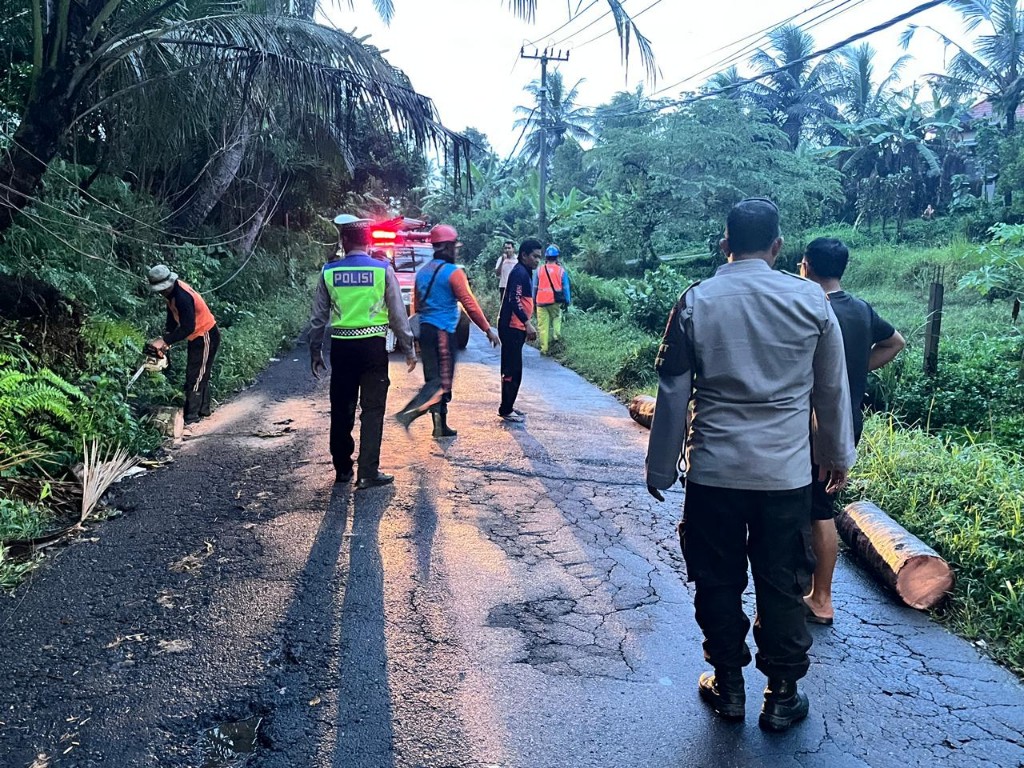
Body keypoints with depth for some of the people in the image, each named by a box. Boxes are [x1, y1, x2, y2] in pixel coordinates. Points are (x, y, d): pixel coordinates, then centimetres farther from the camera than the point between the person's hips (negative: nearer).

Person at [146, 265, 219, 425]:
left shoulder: (182, 297, -28)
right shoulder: (173, 291, 1)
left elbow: (187, 327, -31)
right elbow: (172, 318, 8)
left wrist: (165, 341, -26)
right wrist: (166, 337, -4)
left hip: (206, 338, -10)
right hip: (198, 337, 10)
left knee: (195, 376, -6)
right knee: (200, 375, 17)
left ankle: (191, 416, -1)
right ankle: (203, 410, 28)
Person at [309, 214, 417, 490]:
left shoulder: (329, 272, 0)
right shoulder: (383, 270, -5)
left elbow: (318, 317, 4)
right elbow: (398, 314, -4)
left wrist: (315, 351, 14)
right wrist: (408, 349, 5)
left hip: (341, 347, 2)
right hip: (373, 346, -2)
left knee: (341, 410, 13)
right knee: (372, 410, 4)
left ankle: (342, 469, 25)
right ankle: (368, 473, 2)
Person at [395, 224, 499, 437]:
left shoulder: (423, 272, 13)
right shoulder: (454, 272, -9)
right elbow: (469, 304, -11)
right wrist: (488, 330, -5)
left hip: (424, 330, 8)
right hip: (443, 332, -8)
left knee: (433, 378, 11)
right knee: (443, 381, -5)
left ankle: (440, 425, 14)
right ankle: (410, 412, -20)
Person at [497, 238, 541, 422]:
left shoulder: (525, 272, 17)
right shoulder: (519, 272, -14)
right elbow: (514, 300, -24)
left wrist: (528, 324, 21)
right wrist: (527, 323, -26)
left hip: (517, 327, 10)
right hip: (512, 328, -10)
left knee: (512, 369, 14)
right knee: (512, 370, -6)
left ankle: (508, 406, 22)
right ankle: (506, 410, -1)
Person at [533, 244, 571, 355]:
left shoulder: (539, 270, 3)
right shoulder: (561, 270, -1)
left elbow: (534, 287, 8)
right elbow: (566, 288, 2)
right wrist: (567, 302, 10)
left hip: (541, 301, 0)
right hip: (555, 301, 0)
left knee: (543, 325, 4)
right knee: (556, 317, 24)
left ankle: (544, 348, 5)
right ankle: (556, 334, 0)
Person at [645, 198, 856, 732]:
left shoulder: (696, 302, -6)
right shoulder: (810, 299, -3)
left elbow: (673, 393, -3)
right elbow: (832, 388, 5)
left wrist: (660, 467, 6)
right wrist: (838, 455, 19)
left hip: (713, 471, 0)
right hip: (787, 472, 1)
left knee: (718, 584, 14)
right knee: (782, 587, 13)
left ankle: (728, 686, 28)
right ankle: (782, 696, 25)